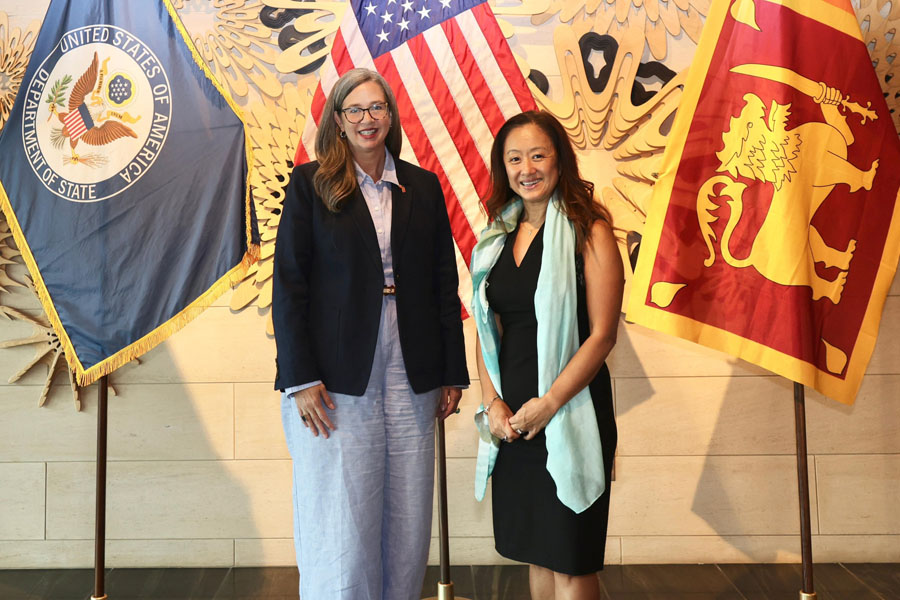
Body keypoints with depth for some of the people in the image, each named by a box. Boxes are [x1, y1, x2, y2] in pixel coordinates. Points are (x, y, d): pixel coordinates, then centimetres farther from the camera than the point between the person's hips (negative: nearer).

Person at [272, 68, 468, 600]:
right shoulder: (310, 183, 3)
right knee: (340, 531, 2)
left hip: (411, 382, 3)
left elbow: (444, 285, 11)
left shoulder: (423, 187, 11)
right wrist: (300, 379, -10)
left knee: (408, 527, 9)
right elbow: (288, 285, -2)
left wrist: (453, 374, 7)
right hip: (335, 383, -3)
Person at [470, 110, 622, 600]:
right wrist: (492, 402, -2)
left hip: (569, 414, -5)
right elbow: (487, 329, 10)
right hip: (510, 418, 5)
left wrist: (548, 404, -15)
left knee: (569, 560, 5)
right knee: (535, 551, 16)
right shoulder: (499, 237, 10)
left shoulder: (589, 231, -8)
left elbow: (602, 334, -12)